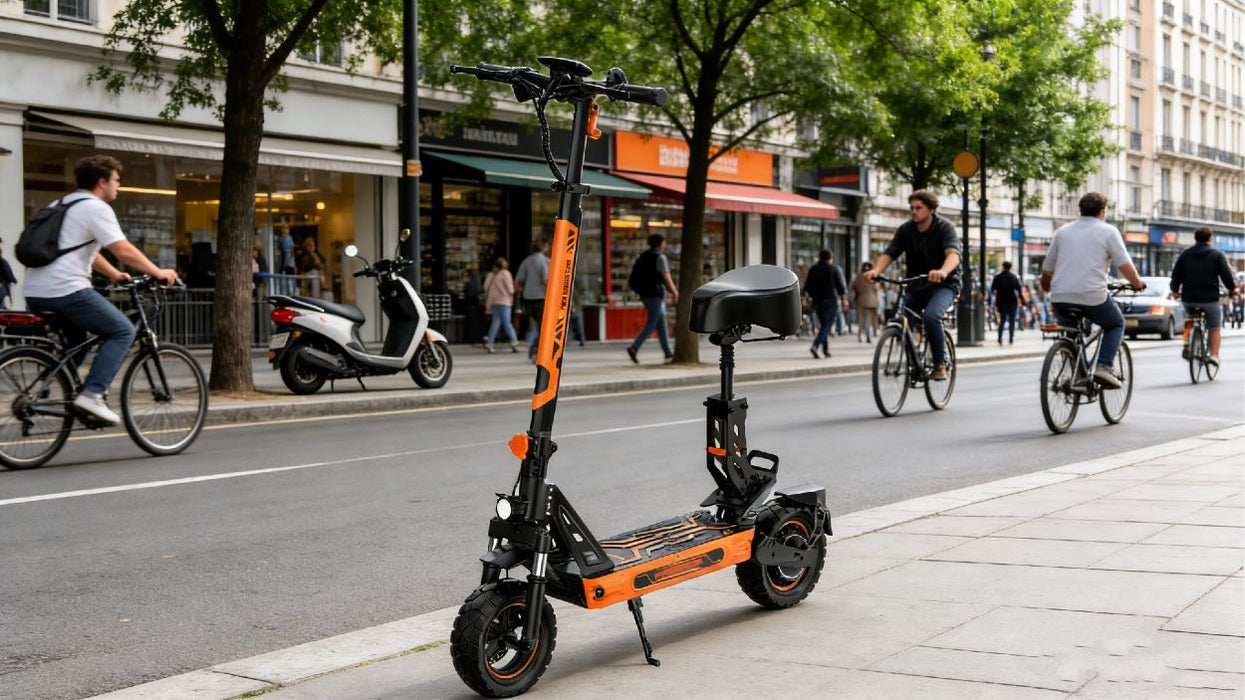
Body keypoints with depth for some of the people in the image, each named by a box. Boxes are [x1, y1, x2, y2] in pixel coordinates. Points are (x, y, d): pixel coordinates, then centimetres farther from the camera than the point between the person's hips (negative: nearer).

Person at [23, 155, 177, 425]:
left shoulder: (60, 205, 24)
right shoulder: (96, 208, -5)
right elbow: (124, 251, -13)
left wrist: (115, 274, 35)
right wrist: (159, 273, -3)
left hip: (35, 292, 10)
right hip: (66, 290, -9)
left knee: (76, 339, 28)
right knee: (122, 331, -2)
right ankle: (92, 394, -13)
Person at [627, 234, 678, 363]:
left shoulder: (643, 257, 16)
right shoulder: (660, 257, -9)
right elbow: (666, 277, -14)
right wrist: (674, 291, -2)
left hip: (645, 294, 8)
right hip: (656, 294, -8)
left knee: (662, 323, 12)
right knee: (651, 324, -9)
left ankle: (668, 353, 11)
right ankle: (634, 347, -23)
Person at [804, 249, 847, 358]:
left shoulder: (813, 269, 9)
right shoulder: (835, 269, -2)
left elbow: (807, 287, 11)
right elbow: (841, 286, -4)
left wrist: (809, 298, 20)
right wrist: (844, 299, 2)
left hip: (817, 301, 5)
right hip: (831, 300, -4)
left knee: (824, 325, 15)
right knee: (827, 326, -8)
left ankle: (826, 350, 13)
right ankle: (815, 345, -26)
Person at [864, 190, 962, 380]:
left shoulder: (944, 228, -12)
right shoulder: (906, 230, 1)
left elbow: (953, 253, -29)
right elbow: (889, 253, -10)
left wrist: (943, 272, -53)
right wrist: (875, 270, -33)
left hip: (943, 285, -5)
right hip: (916, 286, 5)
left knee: (931, 316, -33)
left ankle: (940, 364, -18)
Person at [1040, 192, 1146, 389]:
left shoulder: (1063, 231, 15)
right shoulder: (1108, 231, 3)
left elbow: (1047, 270, 16)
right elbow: (1125, 265, -2)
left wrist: (1048, 287, 34)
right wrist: (1137, 283, 17)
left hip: (1060, 298, 4)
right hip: (1093, 297, -3)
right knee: (1116, 324, 22)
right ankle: (1103, 367, 2)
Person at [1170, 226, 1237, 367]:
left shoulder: (1185, 253, 7)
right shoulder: (1217, 254, -2)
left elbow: (1176, 274, 6)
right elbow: (1226, 274, -6)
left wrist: (1175, 290, 20)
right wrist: (1232, 288, 10)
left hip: (1188, 298, 3)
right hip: (1210, 298, -3)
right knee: (1215, 329, 10)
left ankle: (1187, 347, 12)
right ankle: (1214, 355, -4)